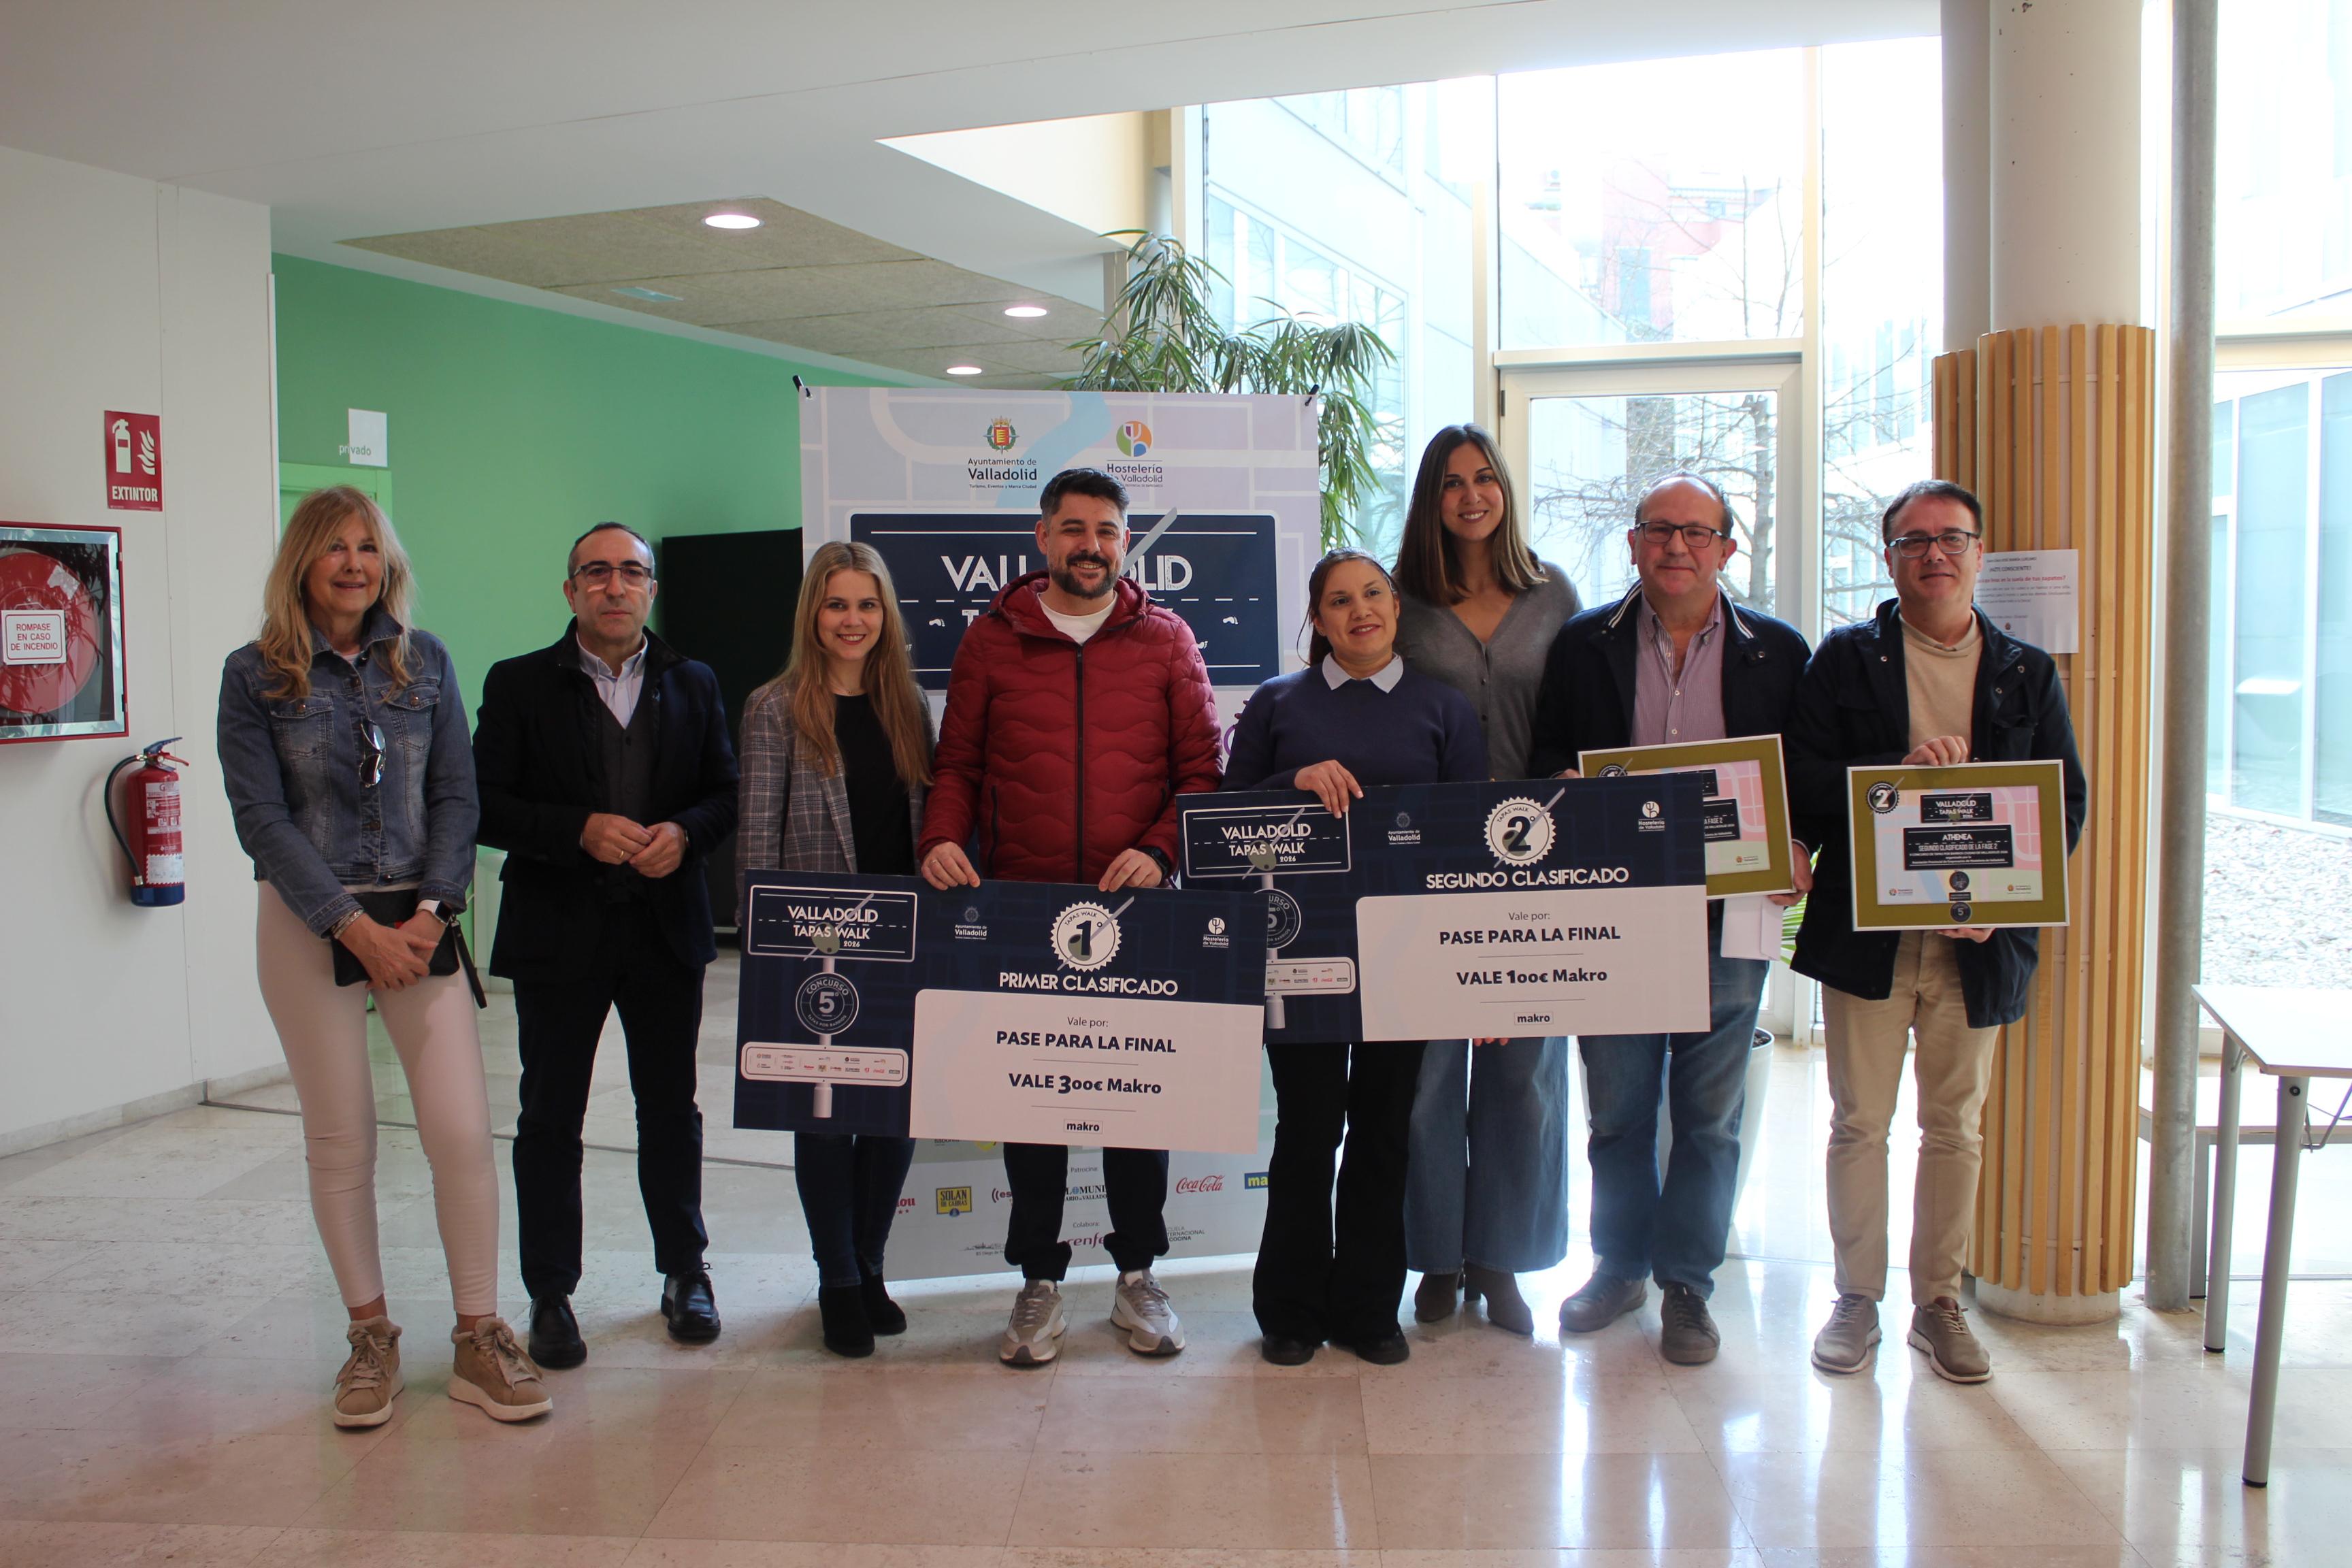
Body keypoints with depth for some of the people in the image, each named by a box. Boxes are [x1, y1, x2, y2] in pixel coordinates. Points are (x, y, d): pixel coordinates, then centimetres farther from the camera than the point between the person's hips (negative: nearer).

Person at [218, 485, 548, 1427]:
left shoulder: (424, 661, 6)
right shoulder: (256, 675, 0)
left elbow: (455, 793, 4)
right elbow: (261, 817, -6)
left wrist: (429, 911, -8)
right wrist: (354, 926, -13)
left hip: (419, 920, 2)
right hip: (309, 925, -1)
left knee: (464, 1129, -5)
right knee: (341, 1140, 6)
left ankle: (478, 1339, 8)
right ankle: (371, 1338, 22)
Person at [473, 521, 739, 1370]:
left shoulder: (692, 685, 9)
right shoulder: (519, 685, 1)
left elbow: (727, 791, 8)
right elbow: (485, 805, -5)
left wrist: (683, 834, -13)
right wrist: (581, 831, -19)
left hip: (666, 927, 2)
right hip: (557, 932, -2)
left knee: (671, 1109, 12)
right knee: (550, 1118, 5)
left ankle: (685, 1273, 27)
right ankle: (551, 1295, 18)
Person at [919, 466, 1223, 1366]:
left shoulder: (1164, 640, 6)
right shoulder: (992, 640, 7)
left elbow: (1202, 767, 3)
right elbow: (957, 763, 9)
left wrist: (1159, 851, -12)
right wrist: (943, 838, -10)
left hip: (1138, 907, 0)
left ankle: (1138, 1275, 24)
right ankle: (1039, 1281, 21)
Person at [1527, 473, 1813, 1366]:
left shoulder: (1779, 652, 4)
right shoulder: (1583, 645, 5)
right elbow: (1546, 760, 7)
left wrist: (1792, 847, -12)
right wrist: (1574, 794, -14)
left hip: (1727, 921, 0)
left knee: (1708, 1116, 10)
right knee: (1617, 1108, 12)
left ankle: (1687, 1284, 25)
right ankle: (1619, 1266, 31)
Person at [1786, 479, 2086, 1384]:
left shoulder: (2029, 674, 8)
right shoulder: (1847, 659, 2)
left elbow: (2067, 805, 5)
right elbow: (1801, 782, -6)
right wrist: (1903, 766, -21)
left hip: (1977, 945, 2)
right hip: (1865, 934, -1)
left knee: (1956, 1129, 11)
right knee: (1860, 1122, 6)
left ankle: (1939, 1303, 24)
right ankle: (1857, 1299, 20)